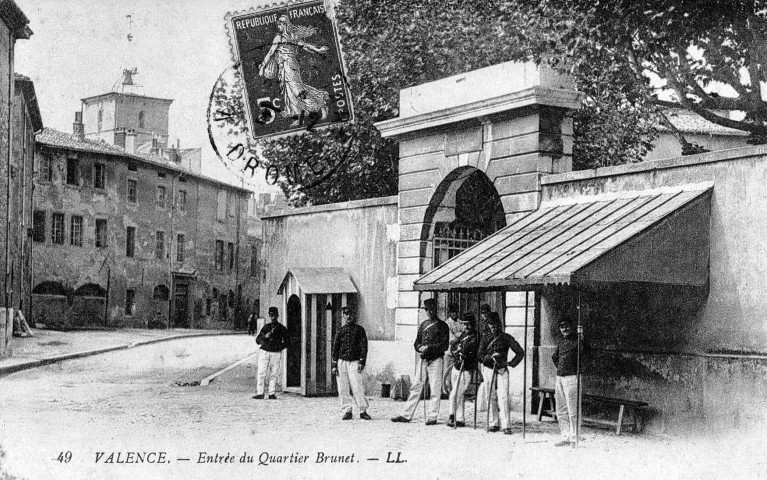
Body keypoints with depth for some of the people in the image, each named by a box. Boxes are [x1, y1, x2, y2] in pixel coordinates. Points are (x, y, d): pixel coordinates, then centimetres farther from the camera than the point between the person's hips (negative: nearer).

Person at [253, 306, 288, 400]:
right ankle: (260, 393, -6)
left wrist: (281, 346, -7)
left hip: (276, 354, -1)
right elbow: (257, 340, 5)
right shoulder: (266, 327, 9)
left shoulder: (282, 328, 4)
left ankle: (272, 393, 4)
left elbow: (286, 342, 9)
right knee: (261, 373, -6)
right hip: (264, 352, 1)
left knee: (273, 375, -1)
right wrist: (265, 336, -12)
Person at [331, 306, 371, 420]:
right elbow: (335, 348, 13)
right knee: (343, 388, 0)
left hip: (354, 362, -3)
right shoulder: (341, 331, 13)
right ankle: (346, 411, 6)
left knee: (357, 387, -11)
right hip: (341, 361, 3)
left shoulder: (359, 329, 7)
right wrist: (334, 365, 6)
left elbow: (363, 346, 2)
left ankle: (363, 410, -5)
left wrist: (361, 362, -9)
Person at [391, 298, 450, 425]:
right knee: (415, 387, 5)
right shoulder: (423, 325, 16)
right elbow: (417, 342, 18)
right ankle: (406, 415, 7)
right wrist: (420, 348, -4)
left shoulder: (442, 326, -1)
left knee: (435, 389, -5)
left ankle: (432, 417, -1)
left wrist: (428, 348, -15)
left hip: (436, 360, -5)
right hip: (424, 360, 5)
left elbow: (444, 345, -8)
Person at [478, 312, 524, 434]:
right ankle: (493, 424, 13)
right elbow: (480, 356, -1)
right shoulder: (486, 338, 8)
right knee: (491, 397, 5)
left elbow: (520, 352, 1)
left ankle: (506, 425, -14)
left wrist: (511, 363, -7)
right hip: (488, 369, 2)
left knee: (503, 397, -12)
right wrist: (490, 357, -19)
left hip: (502, 370, -2)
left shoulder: (506, 338, 2)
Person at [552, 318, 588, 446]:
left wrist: (581, 337, -42)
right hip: (559, 378, 8)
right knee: (561, 410, 10)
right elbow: (555, 357, 31)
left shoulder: (576, 340, -7)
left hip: (571, 377, -8)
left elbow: (585, 350, -30)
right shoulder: (561, 341, 15)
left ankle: (574, 438, -3)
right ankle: (564, 437, 17)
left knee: (572, 409, -7)